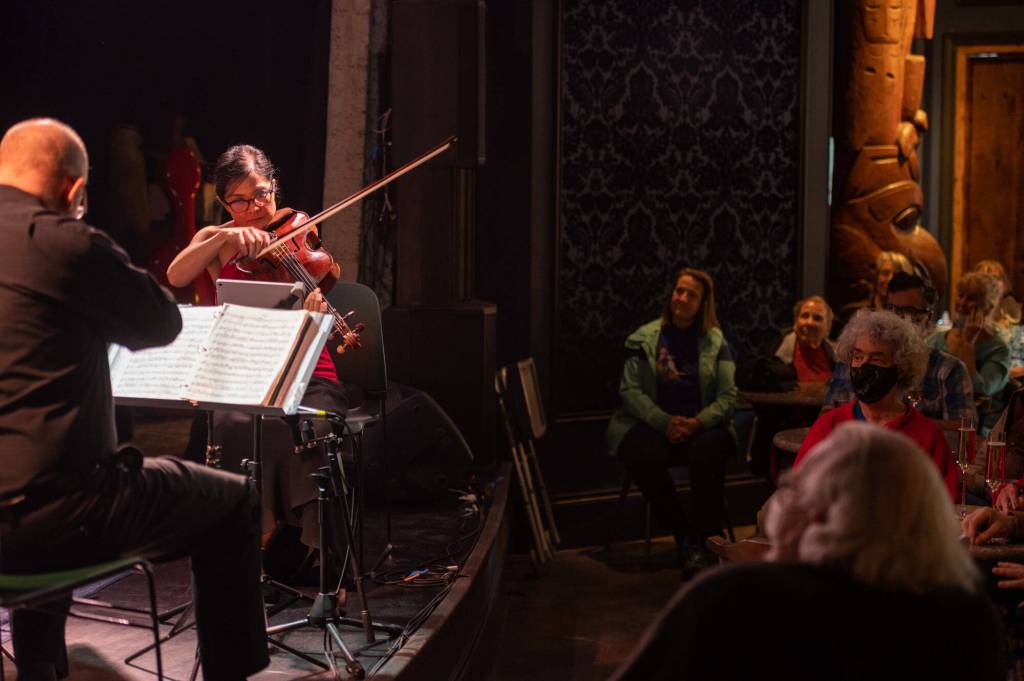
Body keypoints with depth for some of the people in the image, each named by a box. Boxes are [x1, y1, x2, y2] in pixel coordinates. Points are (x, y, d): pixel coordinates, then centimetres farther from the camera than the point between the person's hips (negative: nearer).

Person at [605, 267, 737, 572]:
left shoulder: (716, 342, 9)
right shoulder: (645, 338, 7)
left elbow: (727, 396, 3)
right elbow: (629, 390, 0)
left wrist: (698, 423, -16)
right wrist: (664, 422, -15)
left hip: (701, 426, 0)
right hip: (652, 424, 0)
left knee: (708, 452, -34)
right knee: (644, 454, -33)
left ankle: (706, 541, -18)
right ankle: (684, 536, -13)